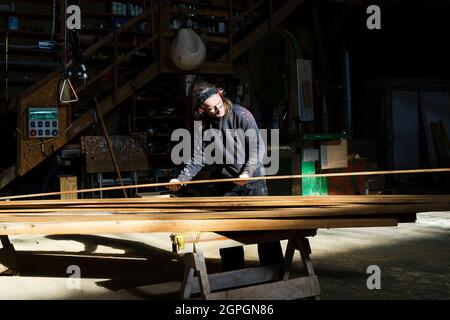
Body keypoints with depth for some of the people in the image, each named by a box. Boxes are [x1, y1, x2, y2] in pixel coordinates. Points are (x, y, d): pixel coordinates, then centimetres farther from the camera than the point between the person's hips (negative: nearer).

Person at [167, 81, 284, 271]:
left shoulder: (241, 115, -10)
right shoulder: (206, 126, 2)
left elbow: (257, 146, -11)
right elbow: (199, 156, 3)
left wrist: (247, 172, -22)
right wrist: (182, 178, -9)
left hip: (252, 179, -3)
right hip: (225, 182, 4)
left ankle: (273, 269, 9)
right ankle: (233, 273, 16)